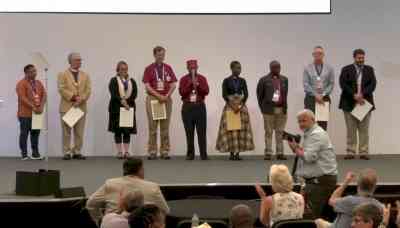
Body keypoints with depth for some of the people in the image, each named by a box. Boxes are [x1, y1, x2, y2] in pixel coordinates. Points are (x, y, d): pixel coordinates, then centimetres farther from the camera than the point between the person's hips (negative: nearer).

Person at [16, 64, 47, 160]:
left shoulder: (38, 83, 13)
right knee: (24, 134, -1)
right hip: (25, 114, -6)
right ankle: (24, 154, 3)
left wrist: (41, 106, -10)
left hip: (37, 113, 6)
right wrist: (33, 107, -20)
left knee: (35, 133, 7)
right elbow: (23, 98, -16)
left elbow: (44, 95, 6)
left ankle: (35, 153, 12)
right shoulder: (21, 84, -8)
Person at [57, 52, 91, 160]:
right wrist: (73, 97, -16)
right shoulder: (63, 75, 4)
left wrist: (81, 99, -11)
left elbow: (88, 90, 5)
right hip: (67, 107, -3)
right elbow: (62, 89, -7)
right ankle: (67, 152, 4)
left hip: (81, 107, 3)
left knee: (79, 132, 3)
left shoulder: (85, 75, 15)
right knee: (66, 131, 0)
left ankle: (77, 152, 8)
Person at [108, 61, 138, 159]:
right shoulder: (114, 81, 2)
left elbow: (135, 93, -1)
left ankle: (126, 151, 5)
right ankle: (119, 151, 3)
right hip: (116, 108, -2)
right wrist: (122, 102, -26)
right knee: (118, 130, -1)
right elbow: (114, 94, -12)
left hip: (129, 107, 3)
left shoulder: (132, 81, 12)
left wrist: (126, 101, -16)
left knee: (128, 131, 1)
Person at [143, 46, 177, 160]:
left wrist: (167, 96, -10)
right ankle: (152, 152, 1)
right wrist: (159, 96, -13)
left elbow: (173, 84, 5)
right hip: (152, 98, -2)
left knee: (165, 126, 3)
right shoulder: (149, 69, 1)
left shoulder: (168, 68, 9)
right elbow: (147, 86, -5)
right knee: (152, 126, -2)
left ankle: (165, 151, 6)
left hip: (166, 99, 2)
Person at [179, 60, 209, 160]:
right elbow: (182, 92, -6)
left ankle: (204, 154, -3)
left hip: (200, 106, 0)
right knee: (189, 132, 1)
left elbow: (206, 91, -4)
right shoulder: (183, 79, 5)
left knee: (202, 131, -4)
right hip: (187, 107, 0)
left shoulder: (202, 78, 6)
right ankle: (190, 154, 6)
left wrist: (198, 84, -17)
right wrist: (190, 83, -14)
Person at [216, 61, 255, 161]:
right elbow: (224, 95, -8)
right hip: (229, 106, -3)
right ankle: (231, 153, 0)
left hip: (241, 106, 3)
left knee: (241, 129, -1)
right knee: (230, 129, -5)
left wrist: (240, 106, -11)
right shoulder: (226, 81, -1)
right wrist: (232, 106, -15)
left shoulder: (242, 80, 8)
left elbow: (246, 94, 2)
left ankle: (238, 153, 2)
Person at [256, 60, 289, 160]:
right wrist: (263, 107, 5)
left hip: (282, 109, 3)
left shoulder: (284, 79, 9)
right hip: (269, 109, -3)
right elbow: (259, 95, 4)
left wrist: (284, 106, 12)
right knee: (268, 132, 0)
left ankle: (280, 153, 9)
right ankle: (268, 153, 3)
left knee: (280, 132, 5)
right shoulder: (264, 80, -2)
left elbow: (285, 94, 15)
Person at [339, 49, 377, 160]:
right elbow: (343, 84, -6)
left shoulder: (369, 69, 11)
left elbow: (373, 84, 0)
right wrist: (354, 95, -15)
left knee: (364, 129, 0)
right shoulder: (346, 70, 5)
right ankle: (351, 152, 4)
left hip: (365, 103, 1)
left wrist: (362, 94, -14)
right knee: (351, 130, 1)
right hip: (350, 104, -1)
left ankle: (364, 152, 3)